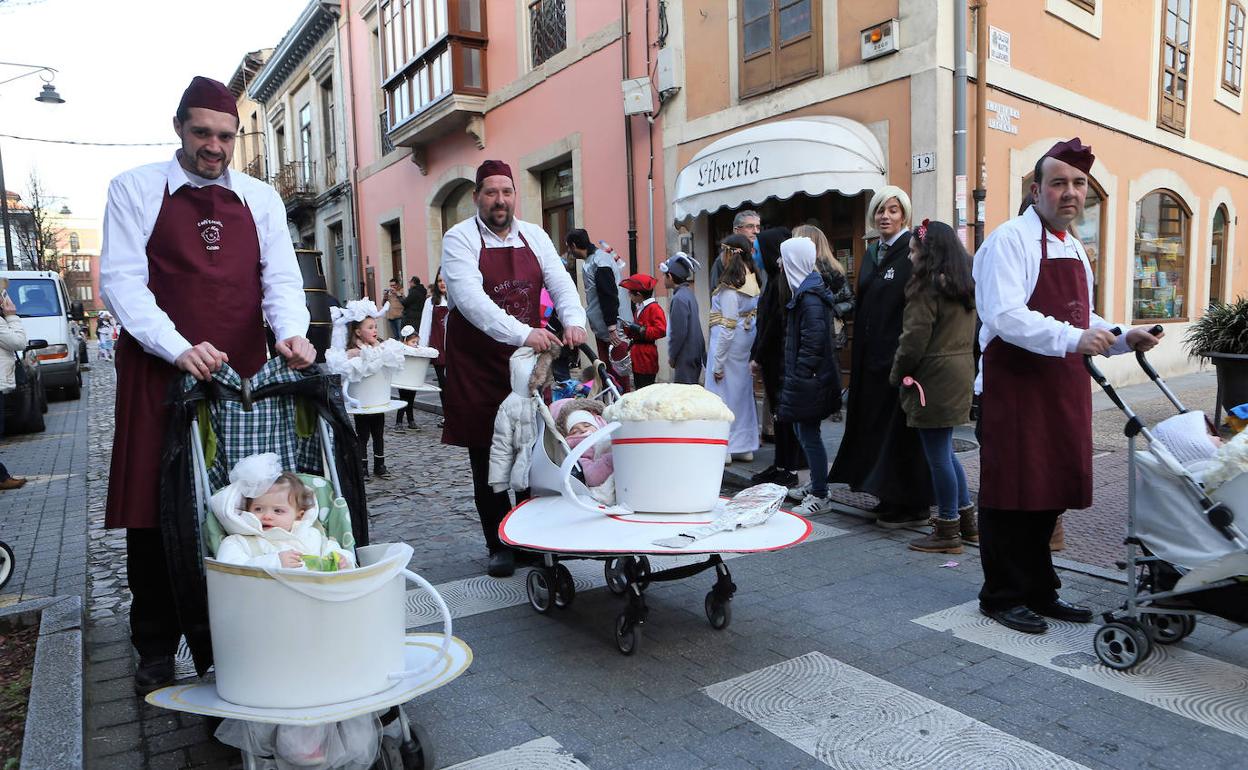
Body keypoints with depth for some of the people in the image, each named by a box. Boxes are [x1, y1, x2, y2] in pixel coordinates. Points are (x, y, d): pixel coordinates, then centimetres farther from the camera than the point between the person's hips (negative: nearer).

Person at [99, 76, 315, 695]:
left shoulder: (261, 198, 12)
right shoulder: (136, 189, 4)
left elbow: (281, 276, 4)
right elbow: (120, 279, -5)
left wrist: (291, 333, -18)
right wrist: (179, 348, -20)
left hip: (244, 372, 2)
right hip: (160, 372, -2)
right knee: (155, 507, 2)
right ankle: (156, 648, 17)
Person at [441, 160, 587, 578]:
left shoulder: (534, 236, 9)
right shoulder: (459, 239, -7)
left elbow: (560, 282, 1)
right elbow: (469, 298, -21)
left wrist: (574, 320, -21)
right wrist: (522, 333, -33)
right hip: (477, 366, -3)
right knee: (487, 459, 4)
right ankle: (499, 546, 18)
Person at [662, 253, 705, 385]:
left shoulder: (679, 298, -17)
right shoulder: (688, 294, 11)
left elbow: (678, 332, -19)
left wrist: (672, 356, -8)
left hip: (686, 358, -9)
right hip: (695, 356, 9)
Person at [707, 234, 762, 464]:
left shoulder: (729, 288, -19)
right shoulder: (753, 282, 5)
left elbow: (727, 329, -19)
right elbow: (754, 318, 8)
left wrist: (718, 364, -14)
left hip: (730, 348, -8)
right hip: (747, 348, 8)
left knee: (723, 393, 1)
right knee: (744, 392, 15)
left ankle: (724, 448, 7)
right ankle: (745, 447, 23)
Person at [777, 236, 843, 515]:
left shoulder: (810, 296, -17)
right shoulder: (807, 290, 14)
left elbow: (813, 340, -23)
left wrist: (798, 376, -20)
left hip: (809, 380, -10)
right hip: (808, 379, 10)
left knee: (809, 435, -2)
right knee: (805, 433, 16)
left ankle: (820, 497, 7)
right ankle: (818, 488, 27)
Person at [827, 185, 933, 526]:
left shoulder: (913, 252, -9)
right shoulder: (872, 254, 15)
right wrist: (858, 354, 14)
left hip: (898, 353, -8)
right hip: (871, 354, 8)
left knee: (899, 426, -3)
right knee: (875, 423, 11)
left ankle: (911, 505, 9)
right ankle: (888, 498, 23)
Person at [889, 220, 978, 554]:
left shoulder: (928, 286, -14)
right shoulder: (966, 285, 14)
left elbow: (915, 338, -16)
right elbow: (970, 334, 17)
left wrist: (897, 374, -4)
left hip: (934, 377, -9)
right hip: (961, 371, 9)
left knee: (938, 455, -1)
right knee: (945, 452, 19)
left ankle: (947, 531, 7)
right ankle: (967, 521, 25)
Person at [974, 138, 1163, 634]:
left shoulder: (1074, 249, 19)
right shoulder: (1010, 240, -11)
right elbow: (1006, 318, -24)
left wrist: (1123, 339, 10)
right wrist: (1073, 339, -30)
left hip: (1064, 391, 9)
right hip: (1014, 389, -8)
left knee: (1051, 491, 14)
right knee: (1011, 493, 0)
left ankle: (1039, 592, 28)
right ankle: (1002, 596, 15)